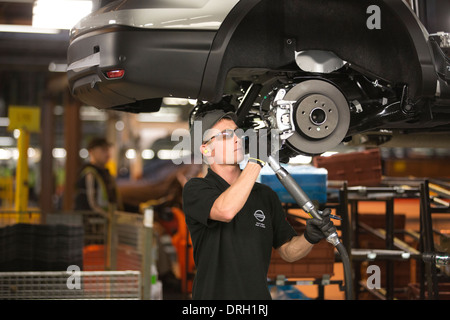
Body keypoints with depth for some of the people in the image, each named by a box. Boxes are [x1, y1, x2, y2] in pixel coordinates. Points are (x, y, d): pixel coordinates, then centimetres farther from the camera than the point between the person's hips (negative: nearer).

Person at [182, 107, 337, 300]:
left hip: (260, 294, 3)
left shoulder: (266, 195, 12)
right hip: (213, 294, -3)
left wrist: (309, 237, -6)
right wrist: (257, 159, -16)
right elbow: (226, 210, -23)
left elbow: (287, 251, 14)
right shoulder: (195, 189, -3)